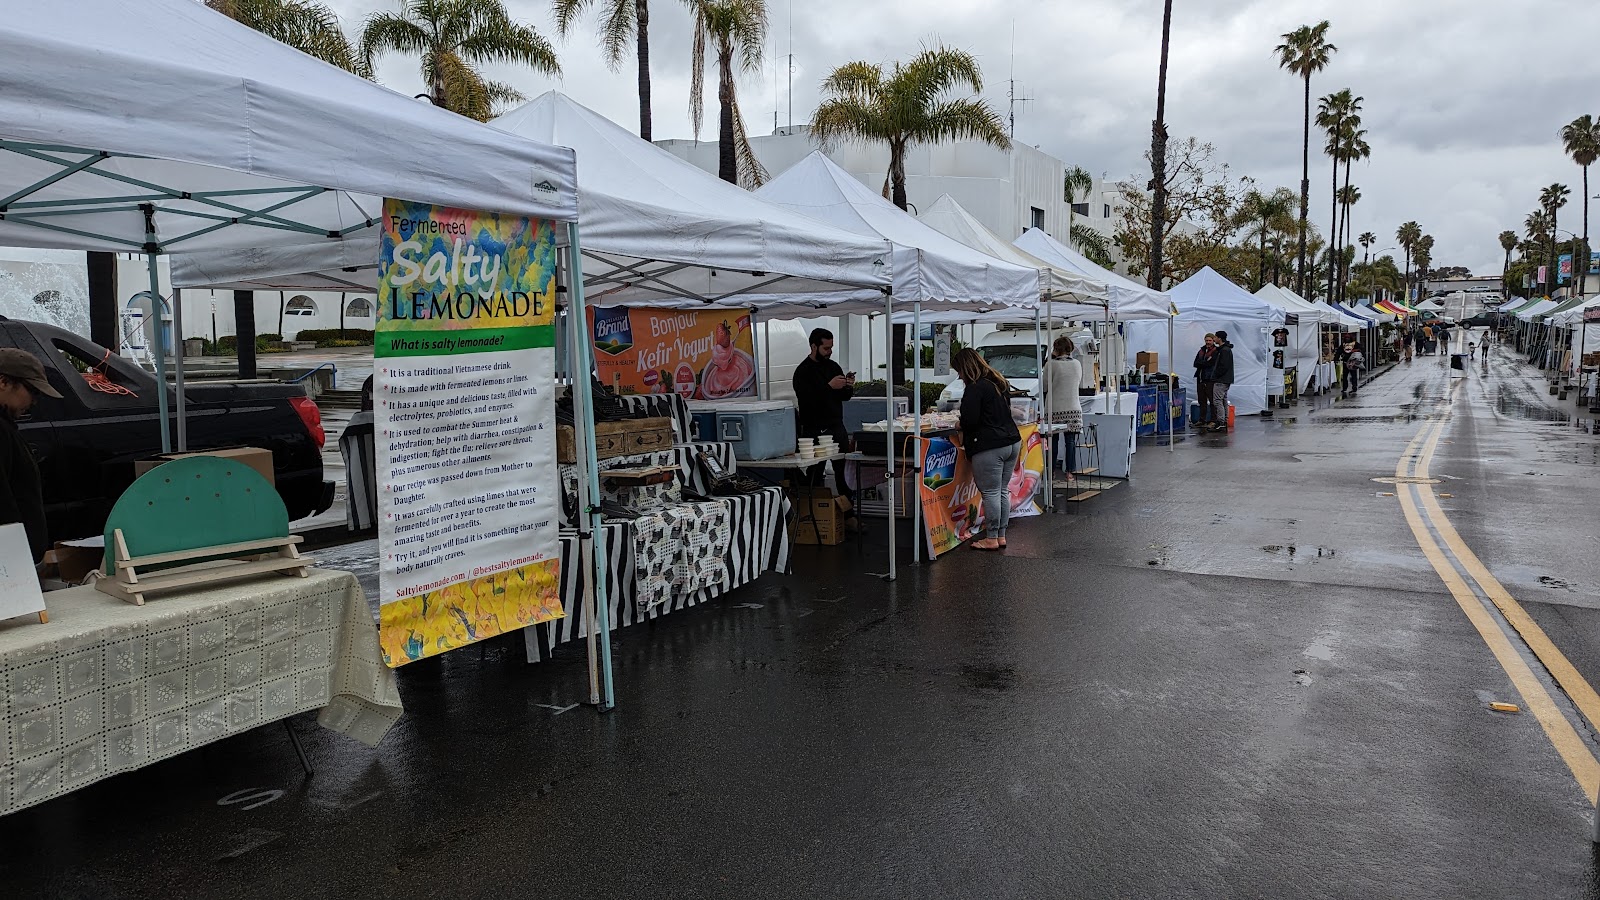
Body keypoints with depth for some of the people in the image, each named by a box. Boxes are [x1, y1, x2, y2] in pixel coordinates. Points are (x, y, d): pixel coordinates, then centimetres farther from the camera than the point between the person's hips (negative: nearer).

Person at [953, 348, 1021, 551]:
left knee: (990, 493, -2)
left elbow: (969, 420, -17)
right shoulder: (1000, 382, 14)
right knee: (1003, 491, 14)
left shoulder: (975, 388, -14)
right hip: (1012, 441, 9)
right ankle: (1001, 535, 21)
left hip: (989, 447, -9)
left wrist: (963, 432, 6)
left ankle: (991, 539, 4)